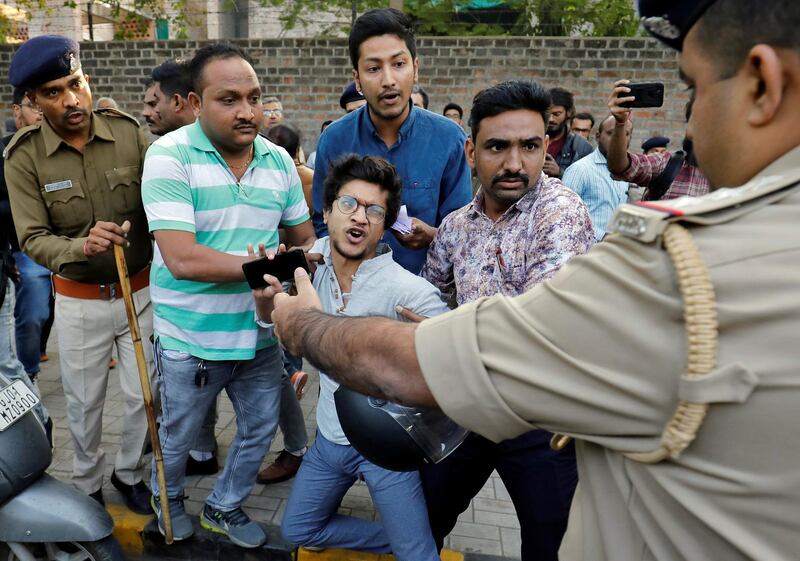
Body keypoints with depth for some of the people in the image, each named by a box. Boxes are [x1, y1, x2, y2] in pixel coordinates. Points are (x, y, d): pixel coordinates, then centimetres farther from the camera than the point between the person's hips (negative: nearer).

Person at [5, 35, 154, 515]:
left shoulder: (129, 132, -11)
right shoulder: (24, 156, -10)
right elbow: (33, 238, -12)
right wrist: (82, 246, -33)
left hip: (141, 291, 1)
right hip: (79, 302, 0)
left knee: (145, 394, 12)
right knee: (85, 402, 15)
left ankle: (130, 472, 37)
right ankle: (87, 486, 39)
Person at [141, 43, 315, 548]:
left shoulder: (279, 160, -1)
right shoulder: (170, 156, -17)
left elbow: (307, 240, 8)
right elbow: (182, 259, -26)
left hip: (262, 333, 4)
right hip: (192, 338, -4)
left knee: (260, 430, 20)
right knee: (179, 438, 20)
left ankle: (225, 507, 47)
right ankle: (168, 498, 53)